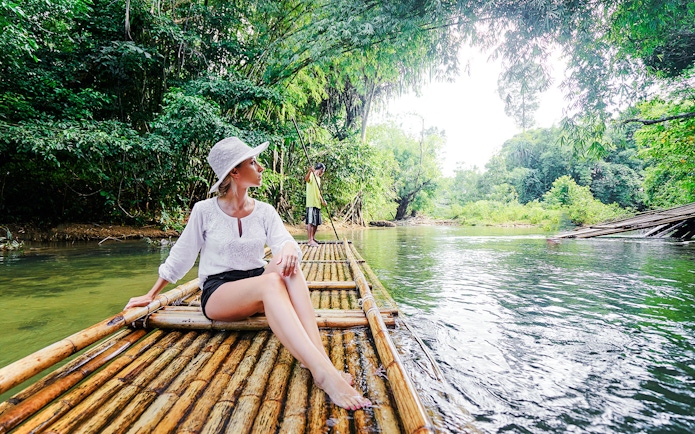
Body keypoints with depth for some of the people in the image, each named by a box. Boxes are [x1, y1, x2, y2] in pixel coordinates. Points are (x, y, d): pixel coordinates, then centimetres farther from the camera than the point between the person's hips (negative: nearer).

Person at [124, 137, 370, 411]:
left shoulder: (265, 211, 5)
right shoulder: (205, 211, -3)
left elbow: (285, 241, -11)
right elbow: (179, 257, 8)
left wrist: (288, 249, -35)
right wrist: (151, 295, 14)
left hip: (259, 287, 3)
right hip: (217, 293, -3)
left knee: (286, 267, -33)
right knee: (270, 282, -37)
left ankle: (321, 356, -45)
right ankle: (323, 372, -51)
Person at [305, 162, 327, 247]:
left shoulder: (318, 178, 22)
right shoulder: (312, 175, -6)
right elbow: (306, 179, -31)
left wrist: (322, 200, 14)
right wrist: (310, 171, -50)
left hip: (317, 204, 10)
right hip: (311, 203, -9)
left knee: (316, 222, 14)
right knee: (310, 222, -11)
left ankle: (313, 238, 24)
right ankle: (310, 240, -12)